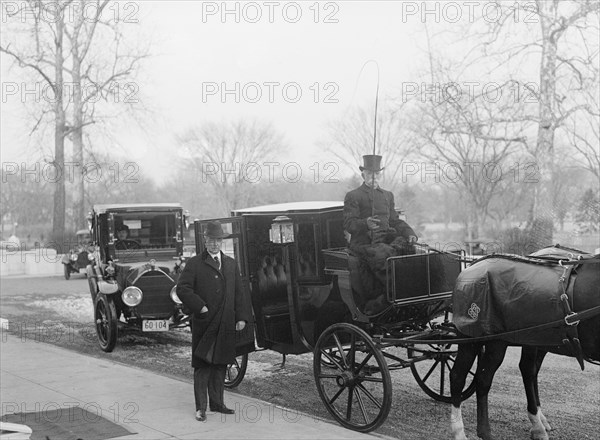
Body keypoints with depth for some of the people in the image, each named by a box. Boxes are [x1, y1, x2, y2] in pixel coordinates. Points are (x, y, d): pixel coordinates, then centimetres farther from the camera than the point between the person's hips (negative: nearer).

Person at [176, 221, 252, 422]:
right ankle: (201, 407, 2)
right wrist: (200, 307, -16)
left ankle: (217, 403, 20)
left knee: (220, 365, 10)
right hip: (204, 324, -4)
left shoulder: (231, 264, 16)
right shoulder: (195, 264, 1)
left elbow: (239, 293, 16)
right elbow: (182, 288, -8)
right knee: (202, 366, -3)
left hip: (226, 325, 4)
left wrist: (241, 317, 6)